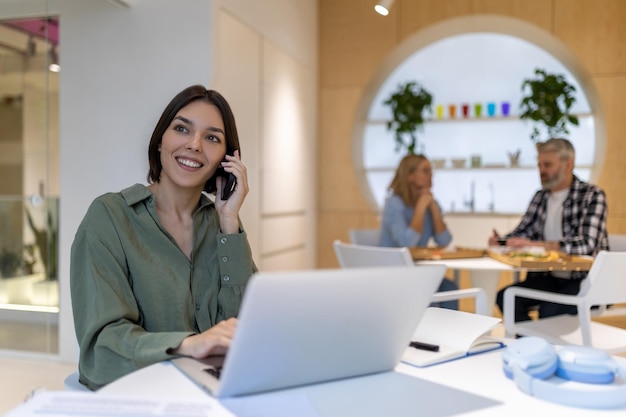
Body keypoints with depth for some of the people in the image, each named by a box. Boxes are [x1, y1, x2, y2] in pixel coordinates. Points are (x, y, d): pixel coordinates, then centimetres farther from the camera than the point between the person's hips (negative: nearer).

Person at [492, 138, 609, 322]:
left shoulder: (592, 195, -8)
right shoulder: (541, 197, 10)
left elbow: (587, 244, -22)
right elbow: (522, 232, 16)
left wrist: (534, 245, -28)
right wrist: (501, 241, -8)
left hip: (587, 281, -6)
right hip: (550, 277, 6)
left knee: (549, 310, -32)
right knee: (505, 298, -18)